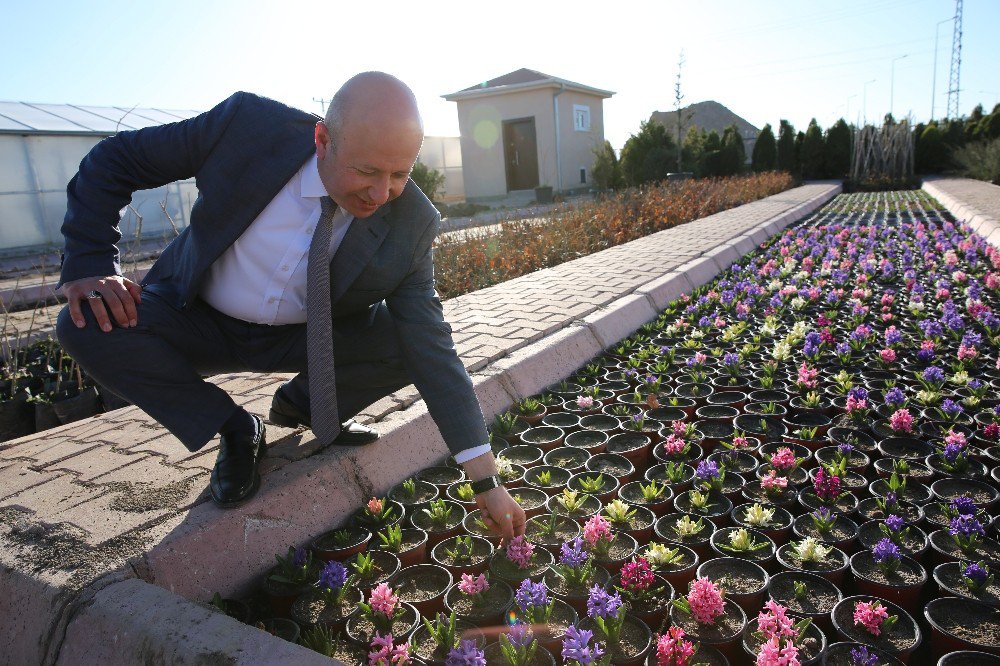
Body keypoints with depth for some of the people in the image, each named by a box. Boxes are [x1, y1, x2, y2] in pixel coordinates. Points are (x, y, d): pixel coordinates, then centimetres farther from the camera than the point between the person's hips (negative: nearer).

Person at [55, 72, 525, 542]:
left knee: (410, 339, -21)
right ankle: (236, 430, -4)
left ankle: (301, 403, 8)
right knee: (87, 323, -26)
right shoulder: (247, 126, -25)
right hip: (200, 323, 0)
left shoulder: (411, 223, -22)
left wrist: (486, 481, -22)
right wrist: (89, 267, -24)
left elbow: (432, 348, -21)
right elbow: (112, 161, -11)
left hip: (306, 338, 0)